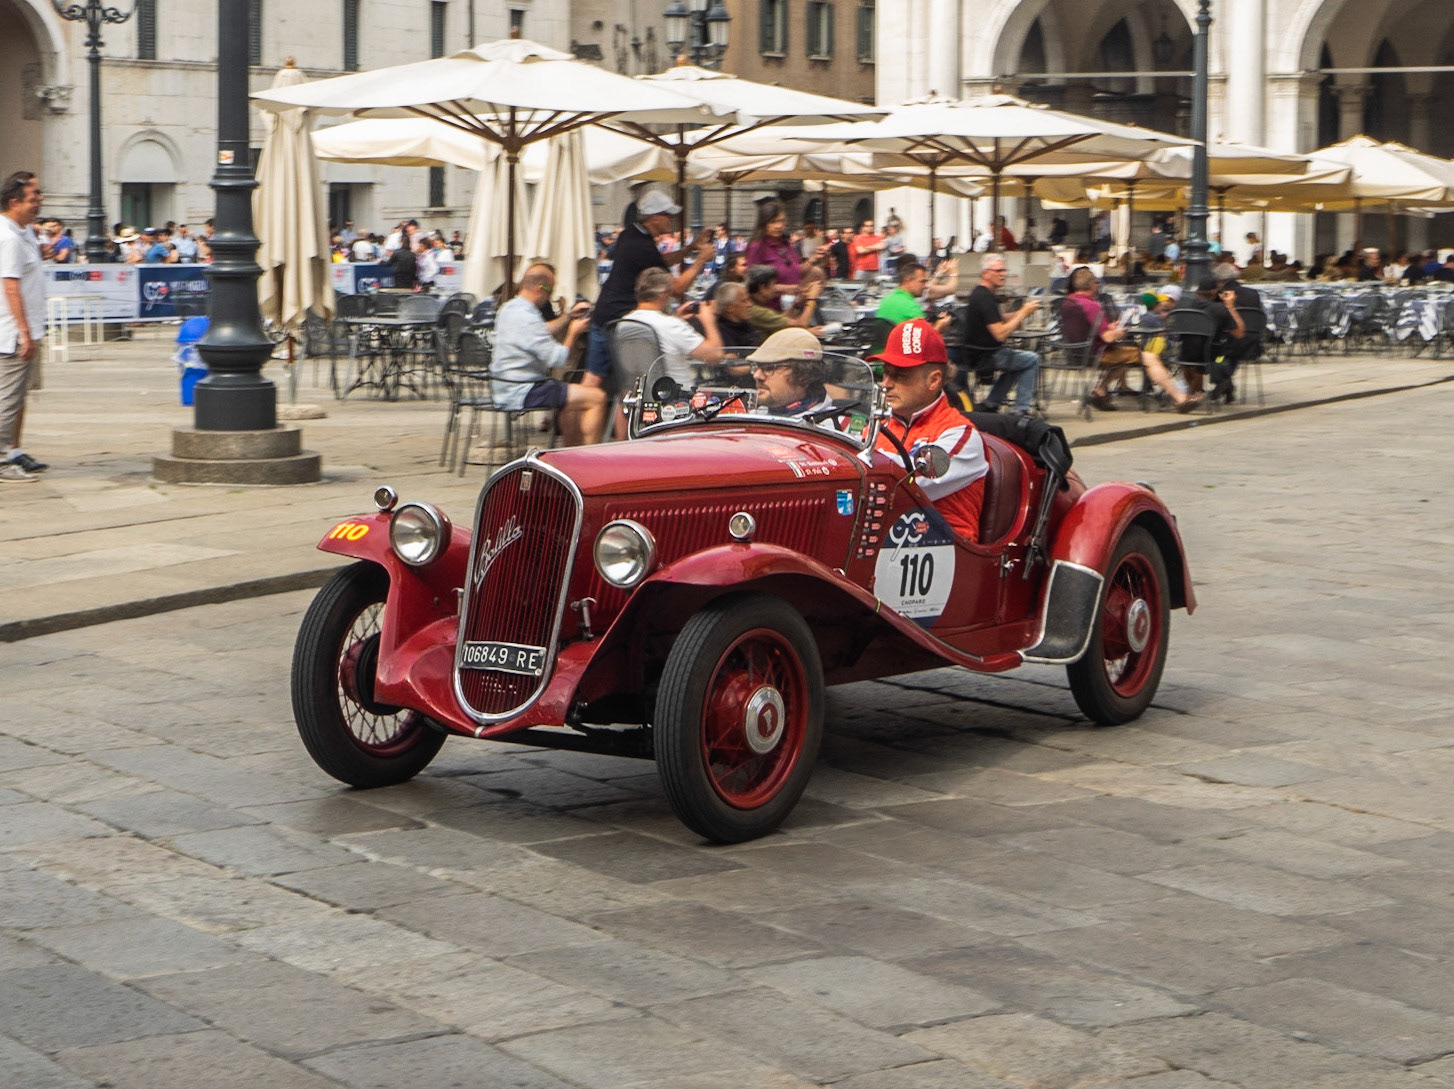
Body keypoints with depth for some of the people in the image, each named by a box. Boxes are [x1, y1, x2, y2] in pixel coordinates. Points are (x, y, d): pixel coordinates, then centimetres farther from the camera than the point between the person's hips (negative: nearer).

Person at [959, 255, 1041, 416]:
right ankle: (1020, 410, -5)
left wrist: (1022, 312, 1)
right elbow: (1000, 334, -26)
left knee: (1016, 358, 32)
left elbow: (999, 321, 18)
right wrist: (1023, 313, -17)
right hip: (984, 358, -11)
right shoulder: (985, 298, -20)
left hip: (976, 355, 11)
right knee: (1032, 360, -7)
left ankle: (991, 404, 28)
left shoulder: (979, 293, 12)